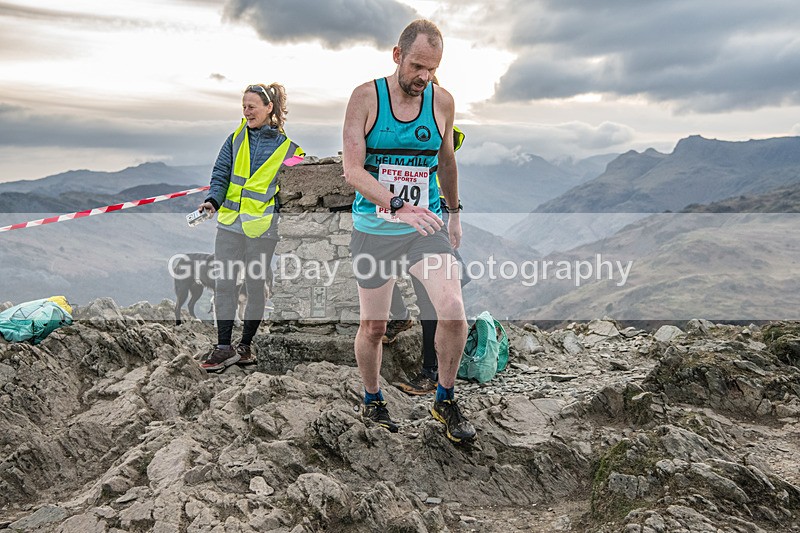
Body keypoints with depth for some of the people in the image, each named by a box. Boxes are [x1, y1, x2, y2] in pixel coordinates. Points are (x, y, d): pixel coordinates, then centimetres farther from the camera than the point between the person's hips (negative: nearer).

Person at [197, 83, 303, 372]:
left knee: (256, 287, 5)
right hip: (229, 222, 3)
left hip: (262, 228, -3)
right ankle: (224, 347, 9)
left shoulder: (287, 146, 1)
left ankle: (245, 346, 20)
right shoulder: (236, 138, 10)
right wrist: (213, 200, -8)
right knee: (223, 283, 0)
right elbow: (221, 175, 9)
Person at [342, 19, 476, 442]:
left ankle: (445, 400, 8)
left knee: (453, 309, -16)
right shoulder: (366, 97, -7)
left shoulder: (442, 101, 1)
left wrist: (454, 214, 24)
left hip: (425, 225, 2)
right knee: (373, 326, 8)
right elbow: (352, 170, -16)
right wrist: (396, 206, -31)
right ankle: (372, 400, 35)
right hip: (374, 229, -1)